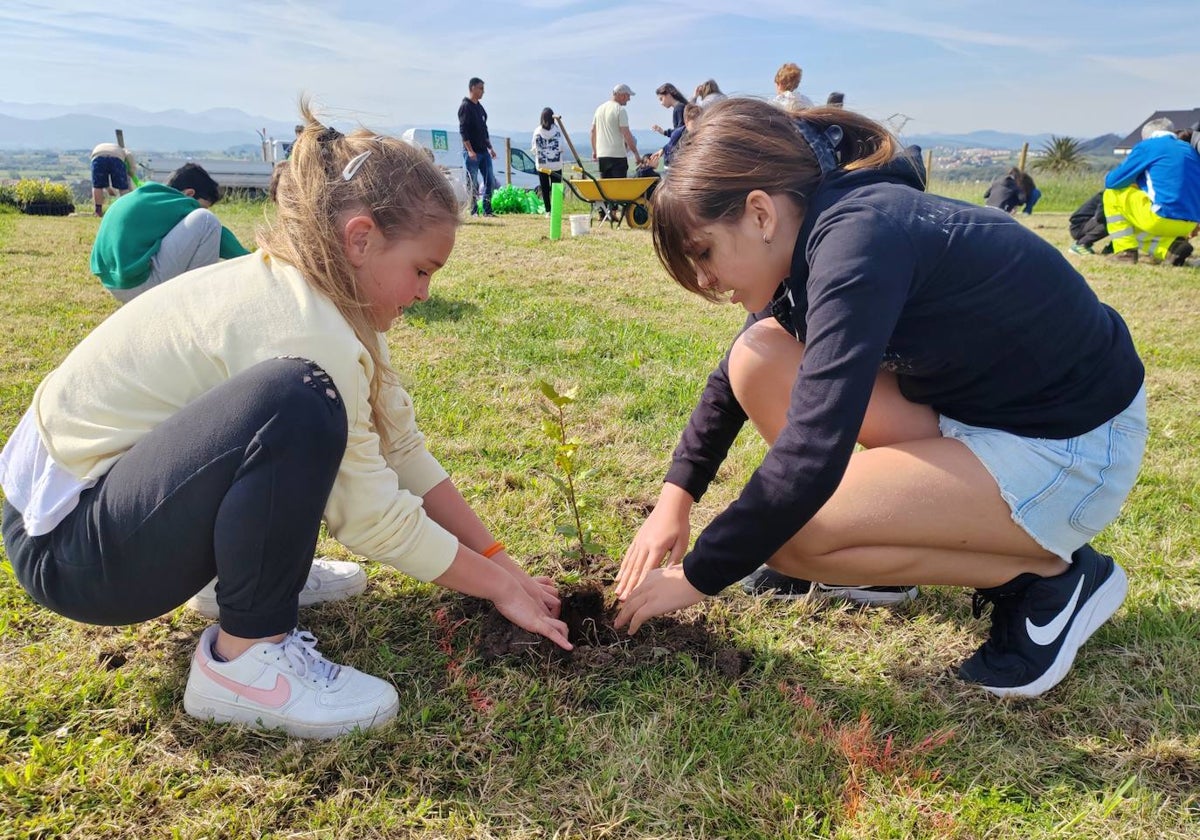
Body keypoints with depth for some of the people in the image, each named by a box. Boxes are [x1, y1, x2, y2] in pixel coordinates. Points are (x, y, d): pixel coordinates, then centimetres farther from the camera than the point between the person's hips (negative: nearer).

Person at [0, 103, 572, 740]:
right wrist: (500, 587, -10)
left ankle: (257, 567, 13)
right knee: (299, 404, -34)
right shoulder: (300, 325, -28)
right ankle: (244, 659, -18)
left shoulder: (304, 289, 0)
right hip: (67, 544, -9)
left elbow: (401, 448, 2)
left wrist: (497, 559, 2)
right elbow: (372, 518, -23)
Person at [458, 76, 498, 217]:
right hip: (471, 152, -8)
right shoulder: (465, 106, -9)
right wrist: (470, 150, -21)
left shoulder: (480, 106, 16)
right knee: (472, 183, -3)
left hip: (483, 151, 8)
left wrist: (490, 147, 18)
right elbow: (463, 130, -15)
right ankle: (473, 211, 4)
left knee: (490, 181, 5)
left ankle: (487, 210, 11)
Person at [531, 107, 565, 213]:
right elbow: (562, 146, -4)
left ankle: (548, 211, 5)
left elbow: (534, 149, -1)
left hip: (541, 165, 0)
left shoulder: (537, 131, -4)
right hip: (556, 164, 0)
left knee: (545, 189, 7)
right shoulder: (558, 129, -5)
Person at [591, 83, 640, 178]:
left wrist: (594, 151, 25)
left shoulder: (600, 109, 15)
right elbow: (626, 133, -13)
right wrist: (635, 152, -8)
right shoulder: (620, 110, -8)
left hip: (601, 155, 7)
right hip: (618, 156, -7)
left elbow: (593, 131, 18)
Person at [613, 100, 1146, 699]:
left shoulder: (856, 240, -29)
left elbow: (809, 457, -32)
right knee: (759, 362, -4)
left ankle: (1049, 575, -2)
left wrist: (695, 576, -20)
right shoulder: (817, 230, -2)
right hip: (972, 405, 8)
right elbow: (731, 377, 10)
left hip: (1072, 447, -8)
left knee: (788, 533, -21)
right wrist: (676, 495, 3)